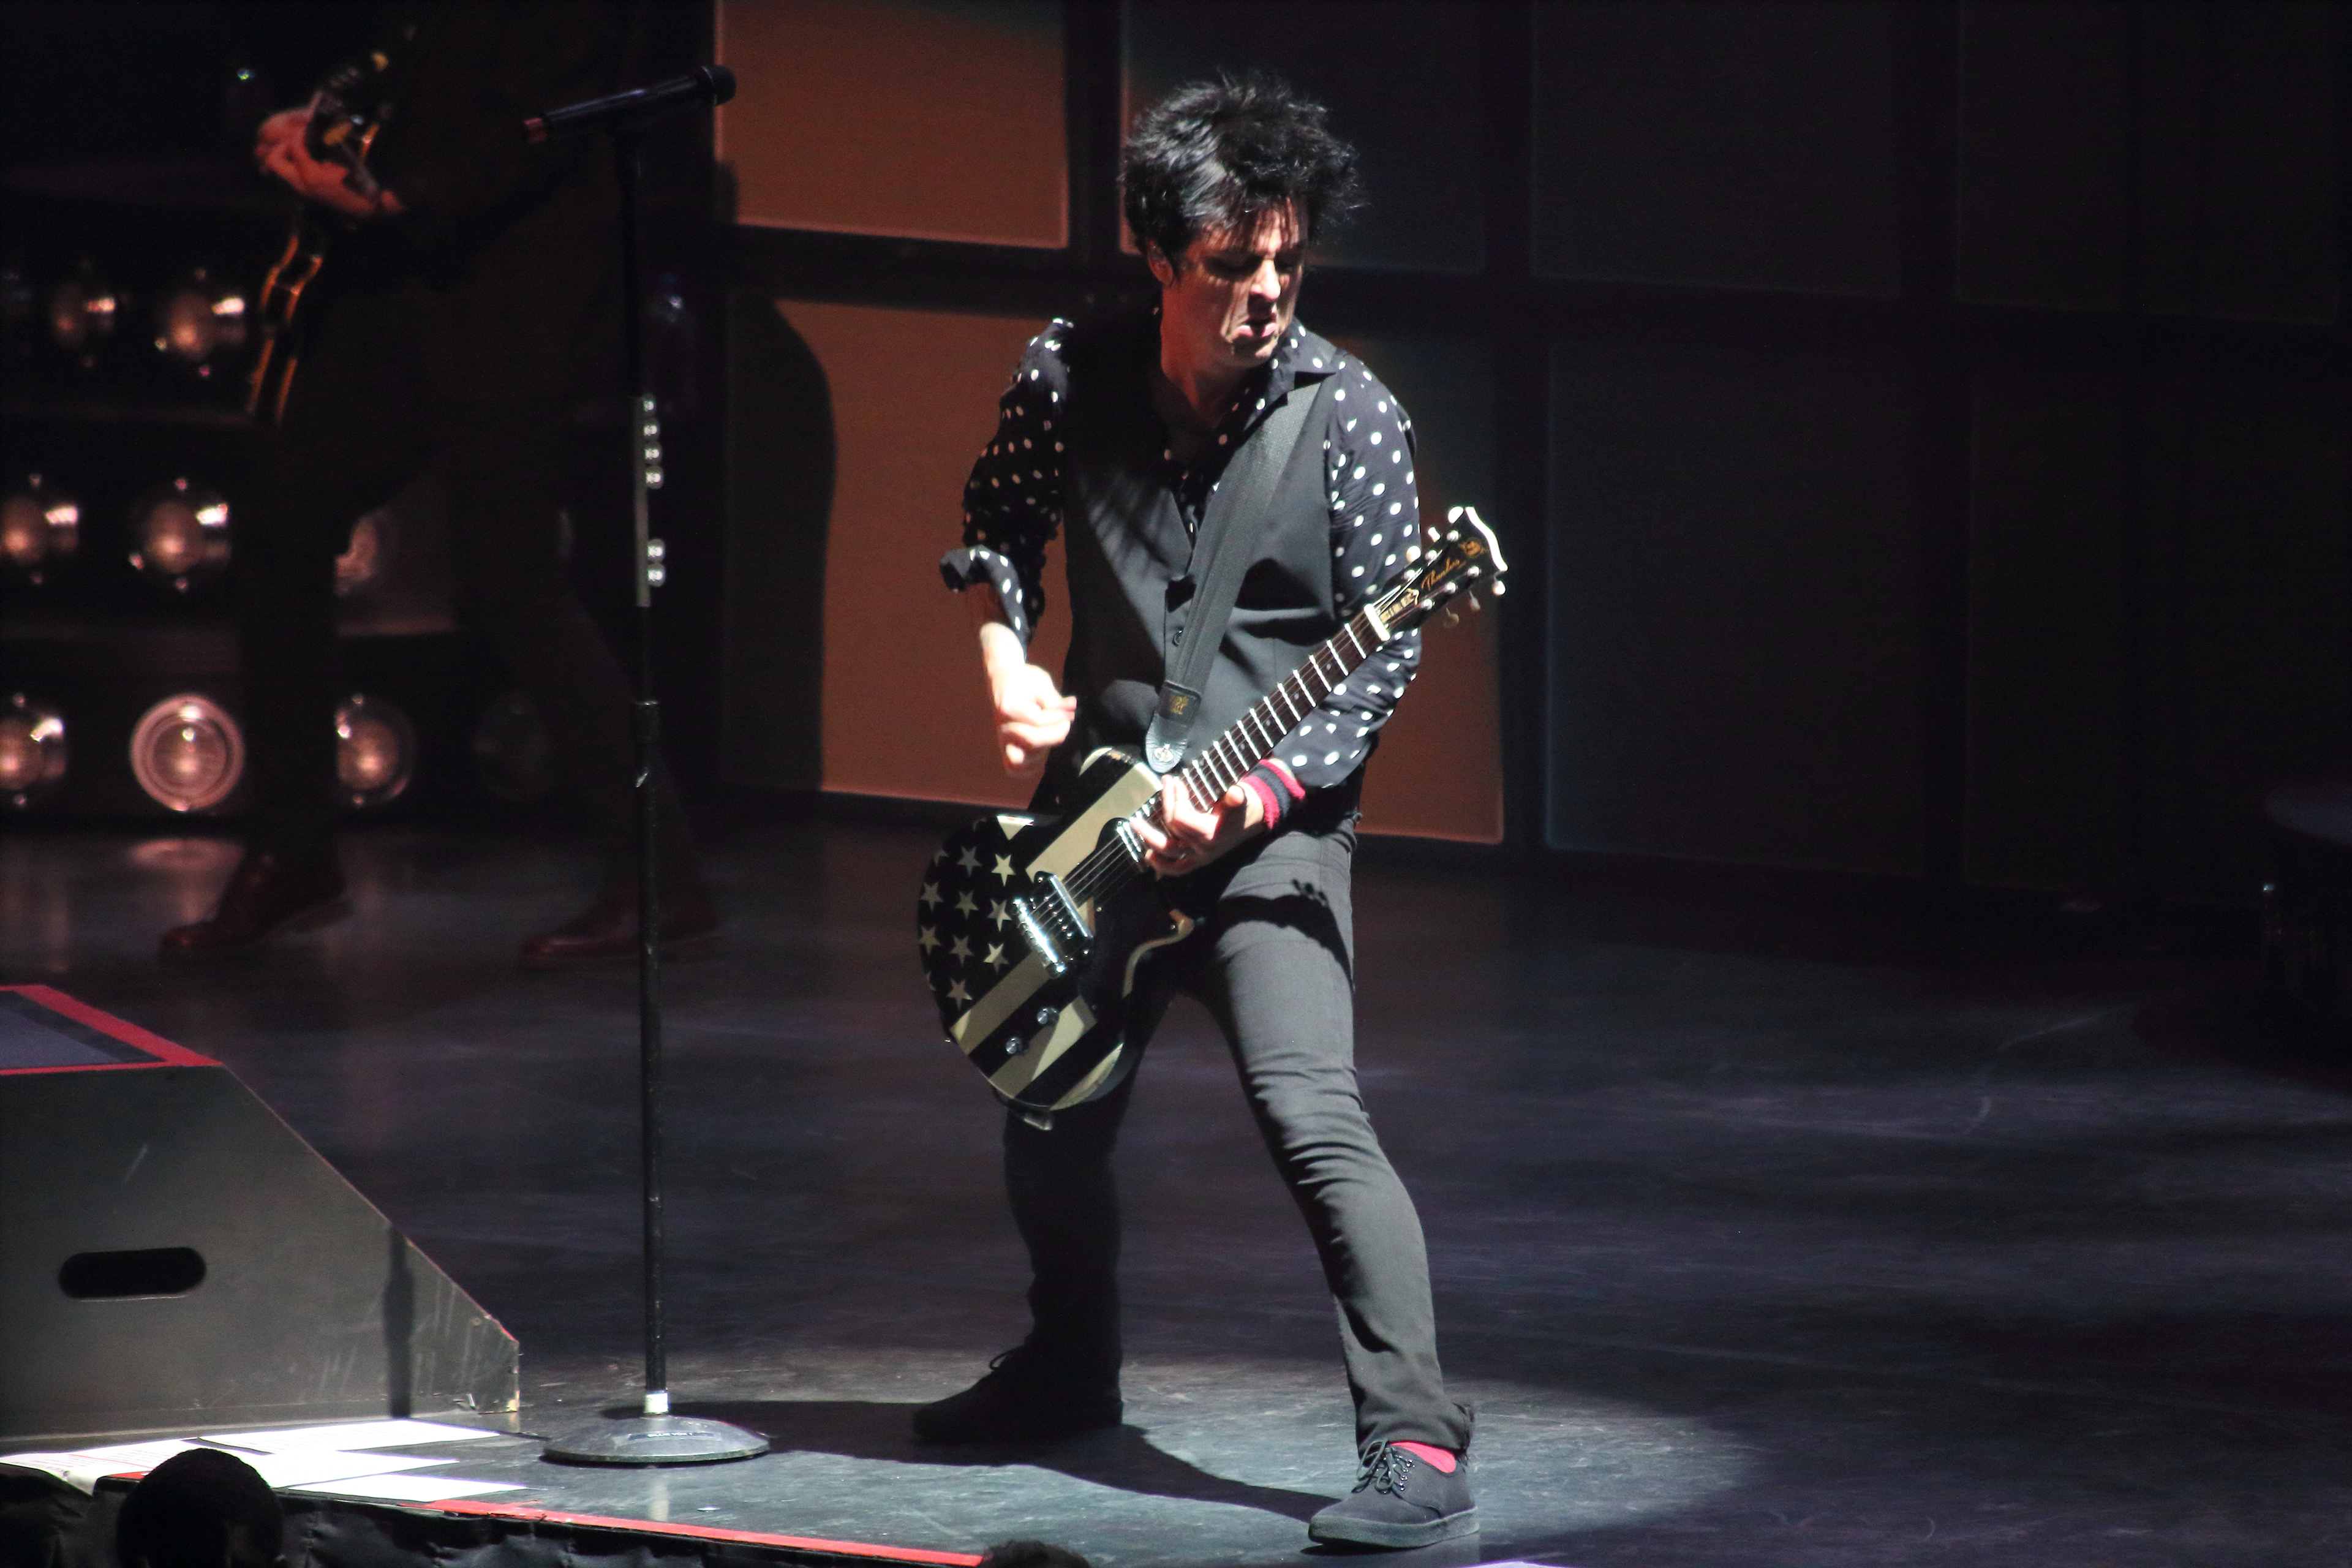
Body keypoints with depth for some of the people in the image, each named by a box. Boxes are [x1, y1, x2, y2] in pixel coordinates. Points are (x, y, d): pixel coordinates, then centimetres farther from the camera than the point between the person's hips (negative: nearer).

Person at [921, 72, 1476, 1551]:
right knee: (1051, 1114, 17)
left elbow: (1385, 650, -10)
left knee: (1312, 1112, -21)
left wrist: (1263, 793, -21)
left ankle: (1418, 1448, -22)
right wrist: (1010, 662, 0)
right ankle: (1070, 1367, 44)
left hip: (1269, 821, -5)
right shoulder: (1072, 377, -3)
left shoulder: (1348, 417, -13)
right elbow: (999, 518, 17)